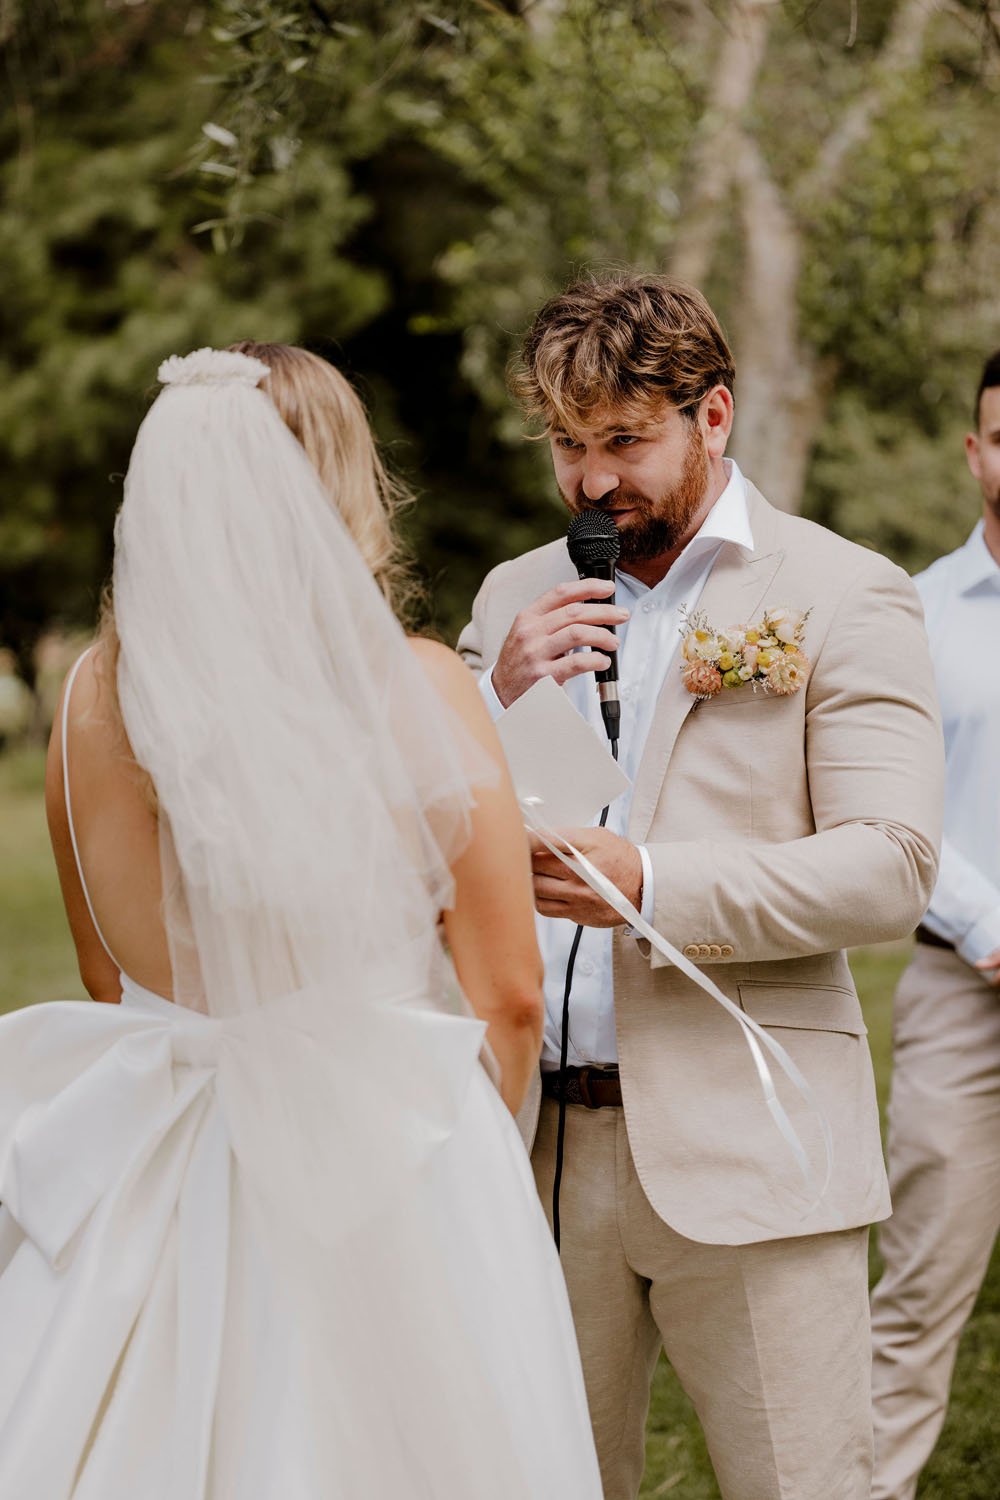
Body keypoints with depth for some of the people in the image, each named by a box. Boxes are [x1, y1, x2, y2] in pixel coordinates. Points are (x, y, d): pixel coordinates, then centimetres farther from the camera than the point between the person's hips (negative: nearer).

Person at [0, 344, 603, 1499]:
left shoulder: (96, 695, -1)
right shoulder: (413, 686, -10)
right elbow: (510, 994, -4)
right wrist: (472, 1157, 13)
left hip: (157, 1184, 3)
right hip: (392, 1167, -3)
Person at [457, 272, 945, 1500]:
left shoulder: (843, 596, -2)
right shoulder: (519, 596, 15)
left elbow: (889, 868, -12)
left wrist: (650, 884, -23)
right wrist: (498, 698, -5)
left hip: (742, 1153, -4)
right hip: (537, 1142, 5)